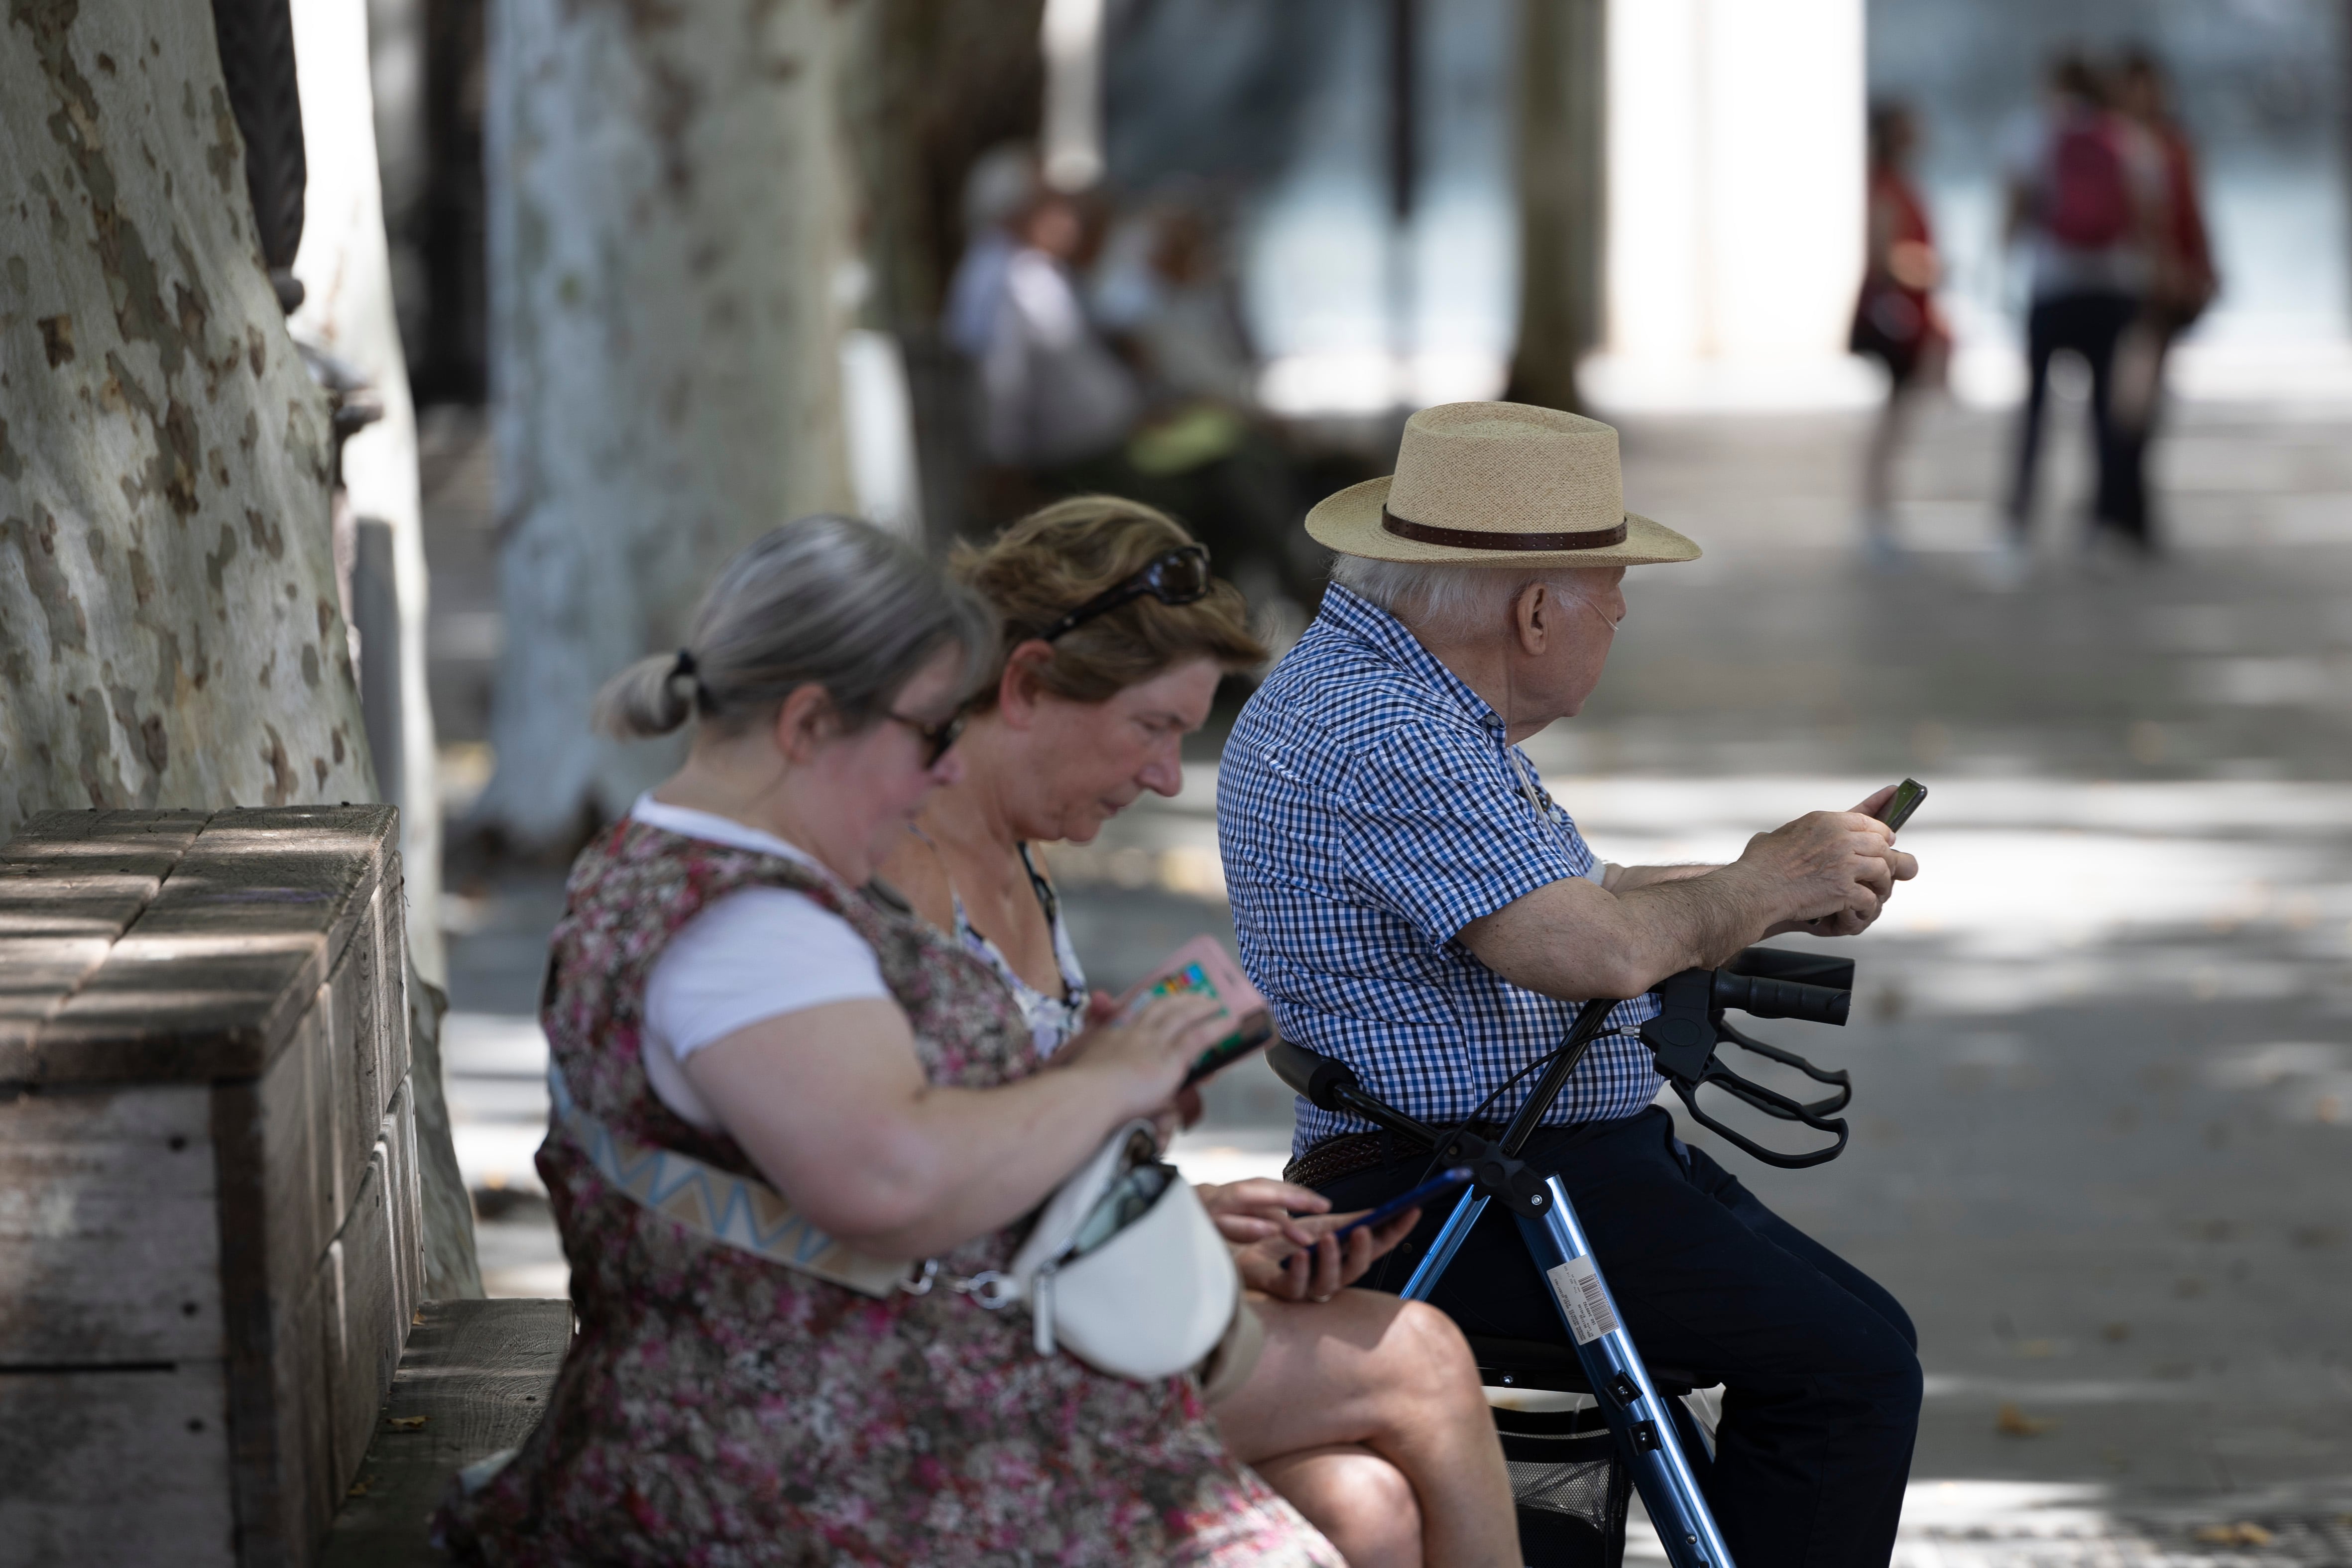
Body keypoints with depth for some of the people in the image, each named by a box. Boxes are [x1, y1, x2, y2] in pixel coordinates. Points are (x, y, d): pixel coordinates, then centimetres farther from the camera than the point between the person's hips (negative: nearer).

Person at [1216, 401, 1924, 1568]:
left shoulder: (1413, 698, 16)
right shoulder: (1379, 731, -20)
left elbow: (1558, 904, 22)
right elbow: (1596, 951, -28)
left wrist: (1788, 885, 9)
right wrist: (1762, 886, -10)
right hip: (1456, 1199, -11)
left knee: (1861, 1336, 8)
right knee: (1848, 1368, -15)